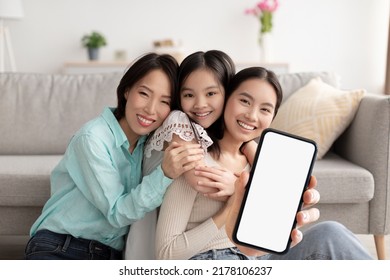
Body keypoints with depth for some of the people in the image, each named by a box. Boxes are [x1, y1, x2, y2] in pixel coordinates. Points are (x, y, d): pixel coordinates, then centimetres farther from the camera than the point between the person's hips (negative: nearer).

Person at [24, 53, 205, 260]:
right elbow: (116, 212, -14)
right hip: (59, 249, -5)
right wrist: (164, 174, -27)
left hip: (113, 255, 5)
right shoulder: (92, 138, -12)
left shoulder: (149, 141, 7)